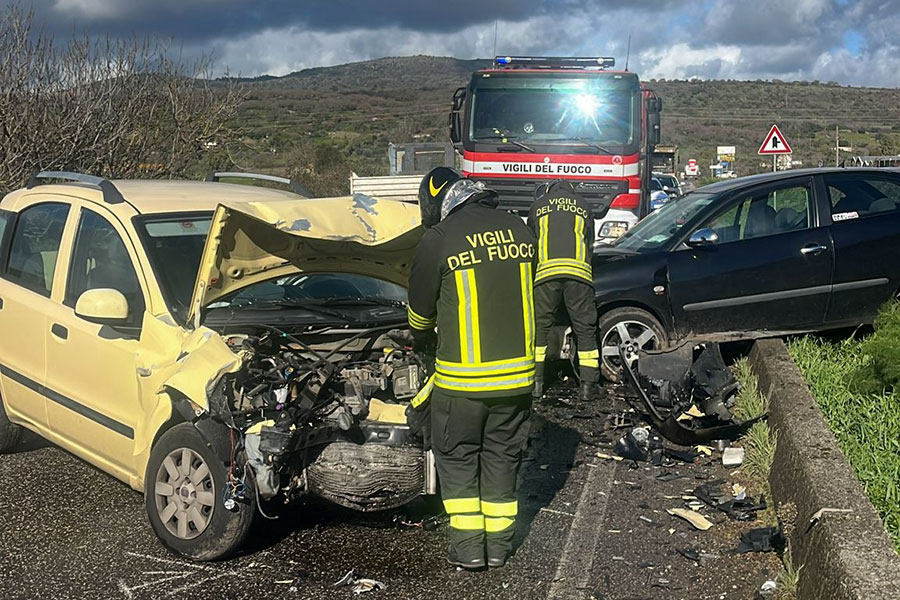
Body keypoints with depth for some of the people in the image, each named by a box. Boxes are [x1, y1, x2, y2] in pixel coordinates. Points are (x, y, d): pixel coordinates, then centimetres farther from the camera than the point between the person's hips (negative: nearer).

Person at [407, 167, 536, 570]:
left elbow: (421, 306, 4)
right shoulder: (519, 231, 6)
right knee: (502, 457, 16)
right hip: (517, 372, 5)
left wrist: (421, 340, 26)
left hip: (462, 377, -4)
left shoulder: (439, 239, -9)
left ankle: (468, 546, 13)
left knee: (457, 458, 12)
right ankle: (499, 544, 23)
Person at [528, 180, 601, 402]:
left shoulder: (538, 205, 22)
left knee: (539, 327, 10)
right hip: (578, 271, 1)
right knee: (585, 329, 6)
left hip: (546, 270, 0)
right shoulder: (582, 205, 25)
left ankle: (535, 382, 8)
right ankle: (588, 385, 4)